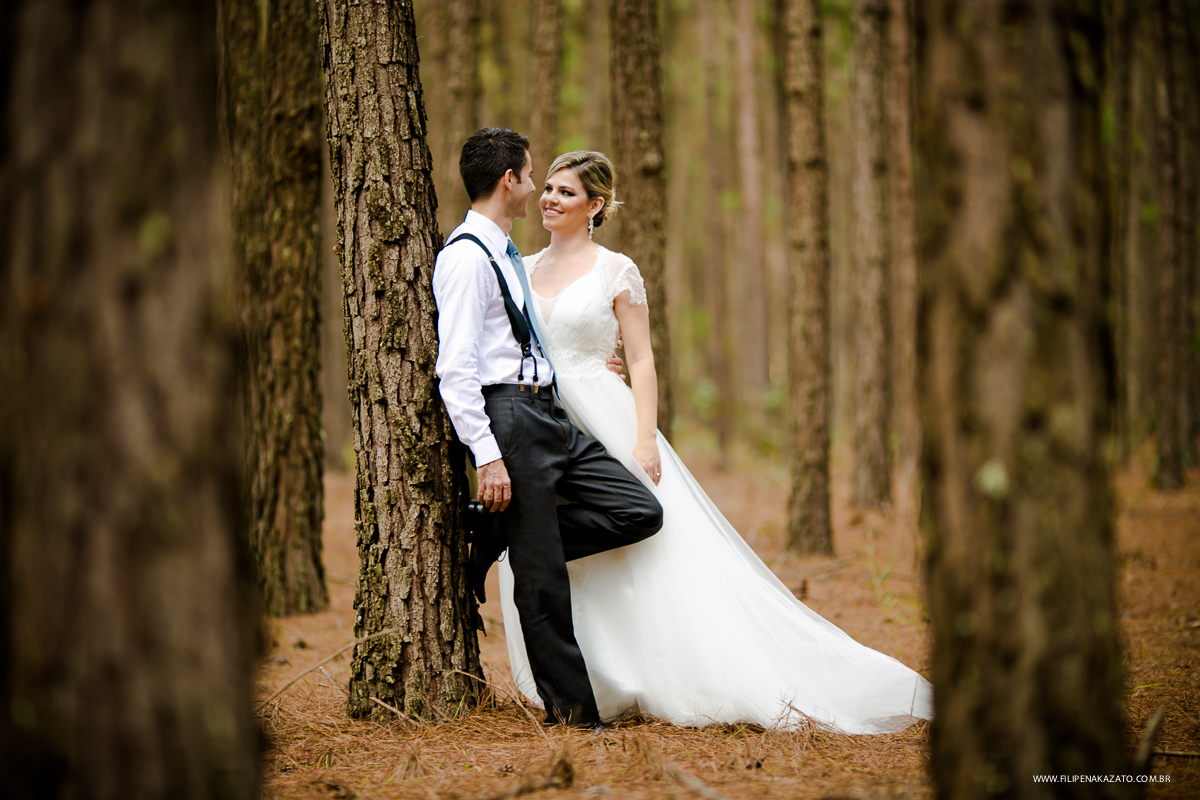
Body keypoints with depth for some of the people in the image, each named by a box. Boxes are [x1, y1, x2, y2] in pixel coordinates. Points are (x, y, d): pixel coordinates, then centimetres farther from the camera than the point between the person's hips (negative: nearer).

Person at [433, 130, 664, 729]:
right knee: (542, 576, -4)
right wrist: (488, 456, -22)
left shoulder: (505, 254, 18)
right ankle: (568, 707, 7)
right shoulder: (466, 256, -12)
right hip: (507, 415, -9)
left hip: (548, 412, 9)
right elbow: (456, 368, -18)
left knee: (640, 512, 1)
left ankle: (500, 538, 10)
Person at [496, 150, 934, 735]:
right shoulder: (523, 270, 12)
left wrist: (645, 438, -14)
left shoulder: (615, 272, -1)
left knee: (645, 553, -8)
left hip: (603, 424, -5)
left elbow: (641, 361, -4)